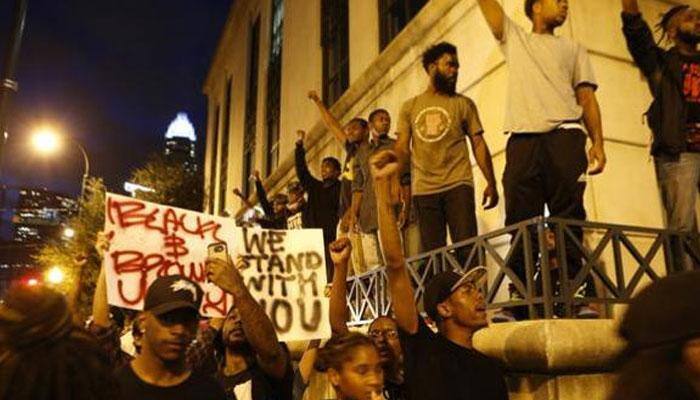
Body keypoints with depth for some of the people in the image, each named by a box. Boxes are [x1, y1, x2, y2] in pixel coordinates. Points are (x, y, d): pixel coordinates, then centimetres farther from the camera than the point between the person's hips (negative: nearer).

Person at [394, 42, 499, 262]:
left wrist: (491, 183, -3)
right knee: (432, 251, 3)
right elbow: (402, 148, 7)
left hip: (458, 185, -1)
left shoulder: (463, 104, 11)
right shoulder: (410, 107, 14)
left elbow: (478, 144, 6)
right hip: (423, 189, 1)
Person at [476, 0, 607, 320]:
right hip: (522, 140, 0)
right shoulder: (513, 38, 25)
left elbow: (587, 98, 15)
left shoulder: (572, 49, 25)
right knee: (520, 220, -5)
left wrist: (598, 143, 1)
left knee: (568, 217, -6)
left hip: (564, 136, 1)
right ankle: (519, 295, -3)